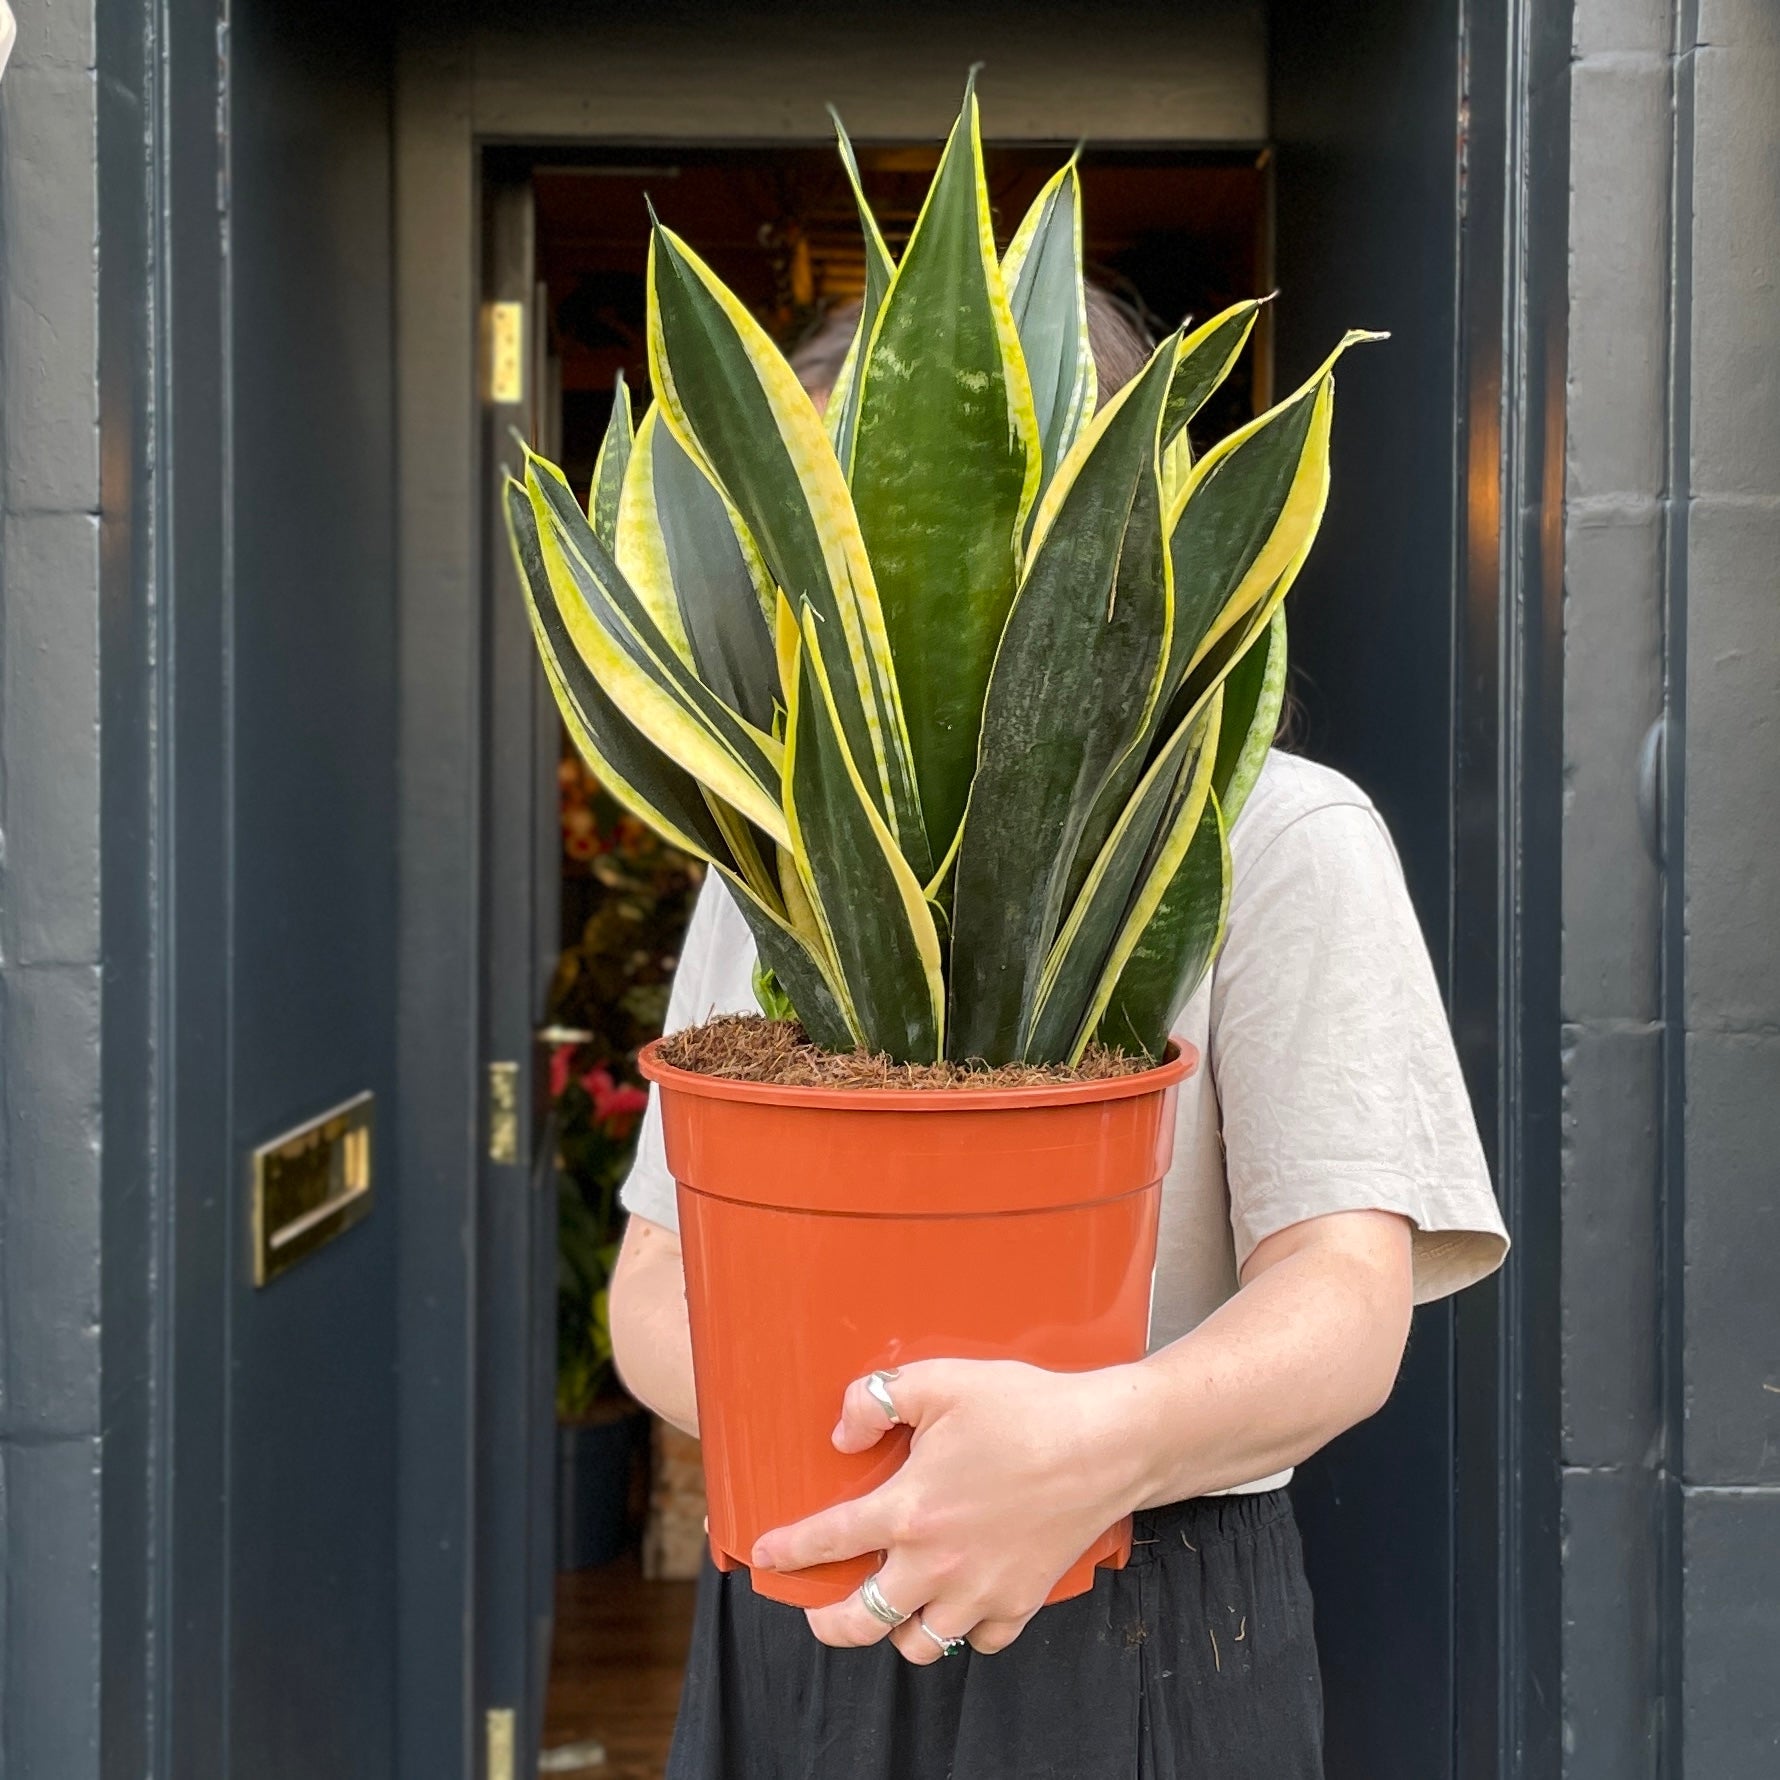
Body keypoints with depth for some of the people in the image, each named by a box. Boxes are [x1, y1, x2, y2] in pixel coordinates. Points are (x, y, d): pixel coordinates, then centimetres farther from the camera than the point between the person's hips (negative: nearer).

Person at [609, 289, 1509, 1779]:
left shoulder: (1275, 836, -7)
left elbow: (1349, 1300, -16)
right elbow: (656, 1278, 4)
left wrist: (1104, 1442, -36)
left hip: (1133, 1649, -4)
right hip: (798, 1628, 4)